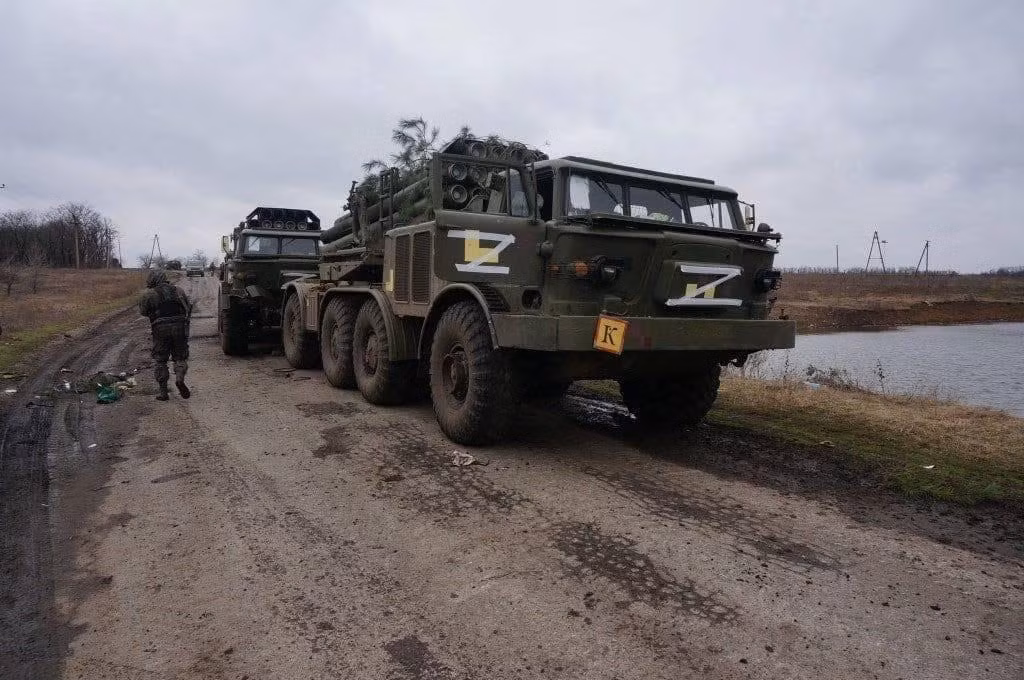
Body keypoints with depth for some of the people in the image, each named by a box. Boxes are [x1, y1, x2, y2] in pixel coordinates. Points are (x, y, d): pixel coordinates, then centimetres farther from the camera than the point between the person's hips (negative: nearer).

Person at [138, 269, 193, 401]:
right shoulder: (179, 291, 11)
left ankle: (163, 392, 8)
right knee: (180, 357, 13)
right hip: (179, 327, 2)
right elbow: (188, 307, 12)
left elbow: (143, 311, 8)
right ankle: (180, 379, -15)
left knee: (159, 360, 10)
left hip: (160, 329, -2)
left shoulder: (149, 295, 2)